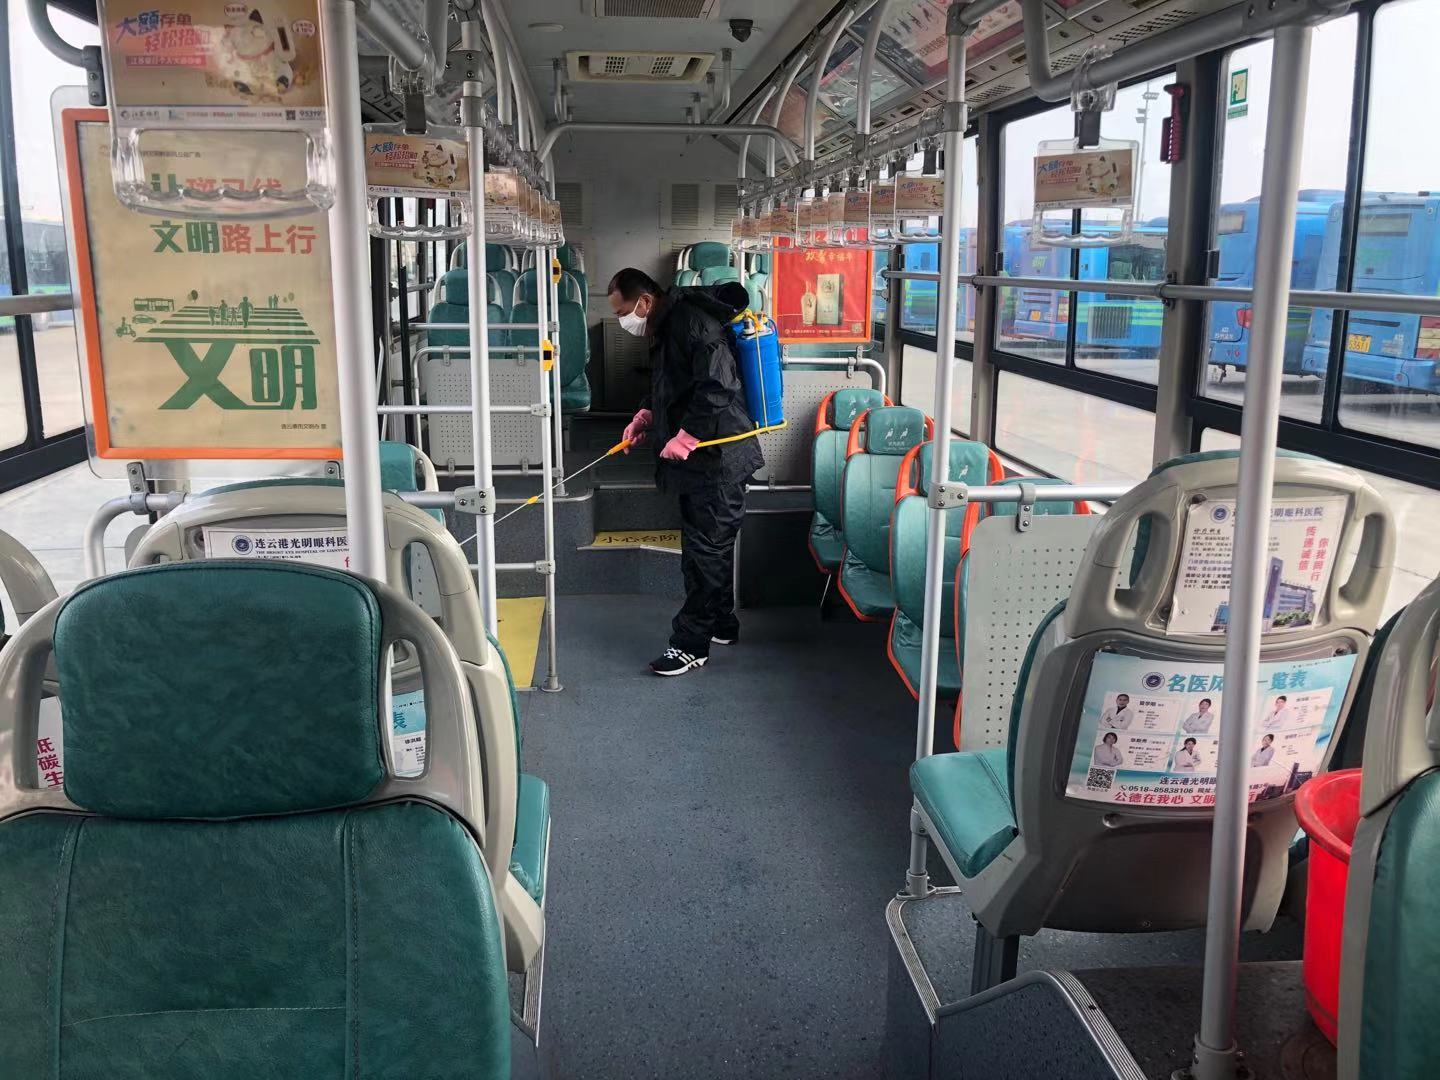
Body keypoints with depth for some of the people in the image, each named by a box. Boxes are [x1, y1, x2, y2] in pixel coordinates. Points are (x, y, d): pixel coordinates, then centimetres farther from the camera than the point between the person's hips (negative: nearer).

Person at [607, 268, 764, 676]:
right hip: (699, 459, 10)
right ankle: (721, 624, 31)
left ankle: (690, 644, 1)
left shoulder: (693, 322, -18)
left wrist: (685, 436, -22)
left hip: (718, 458, -10)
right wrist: (645, 416, 11)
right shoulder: (668, 326, 15)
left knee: (706, 550, -4)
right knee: (706, 547, 17)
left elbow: (717, 386, -26)